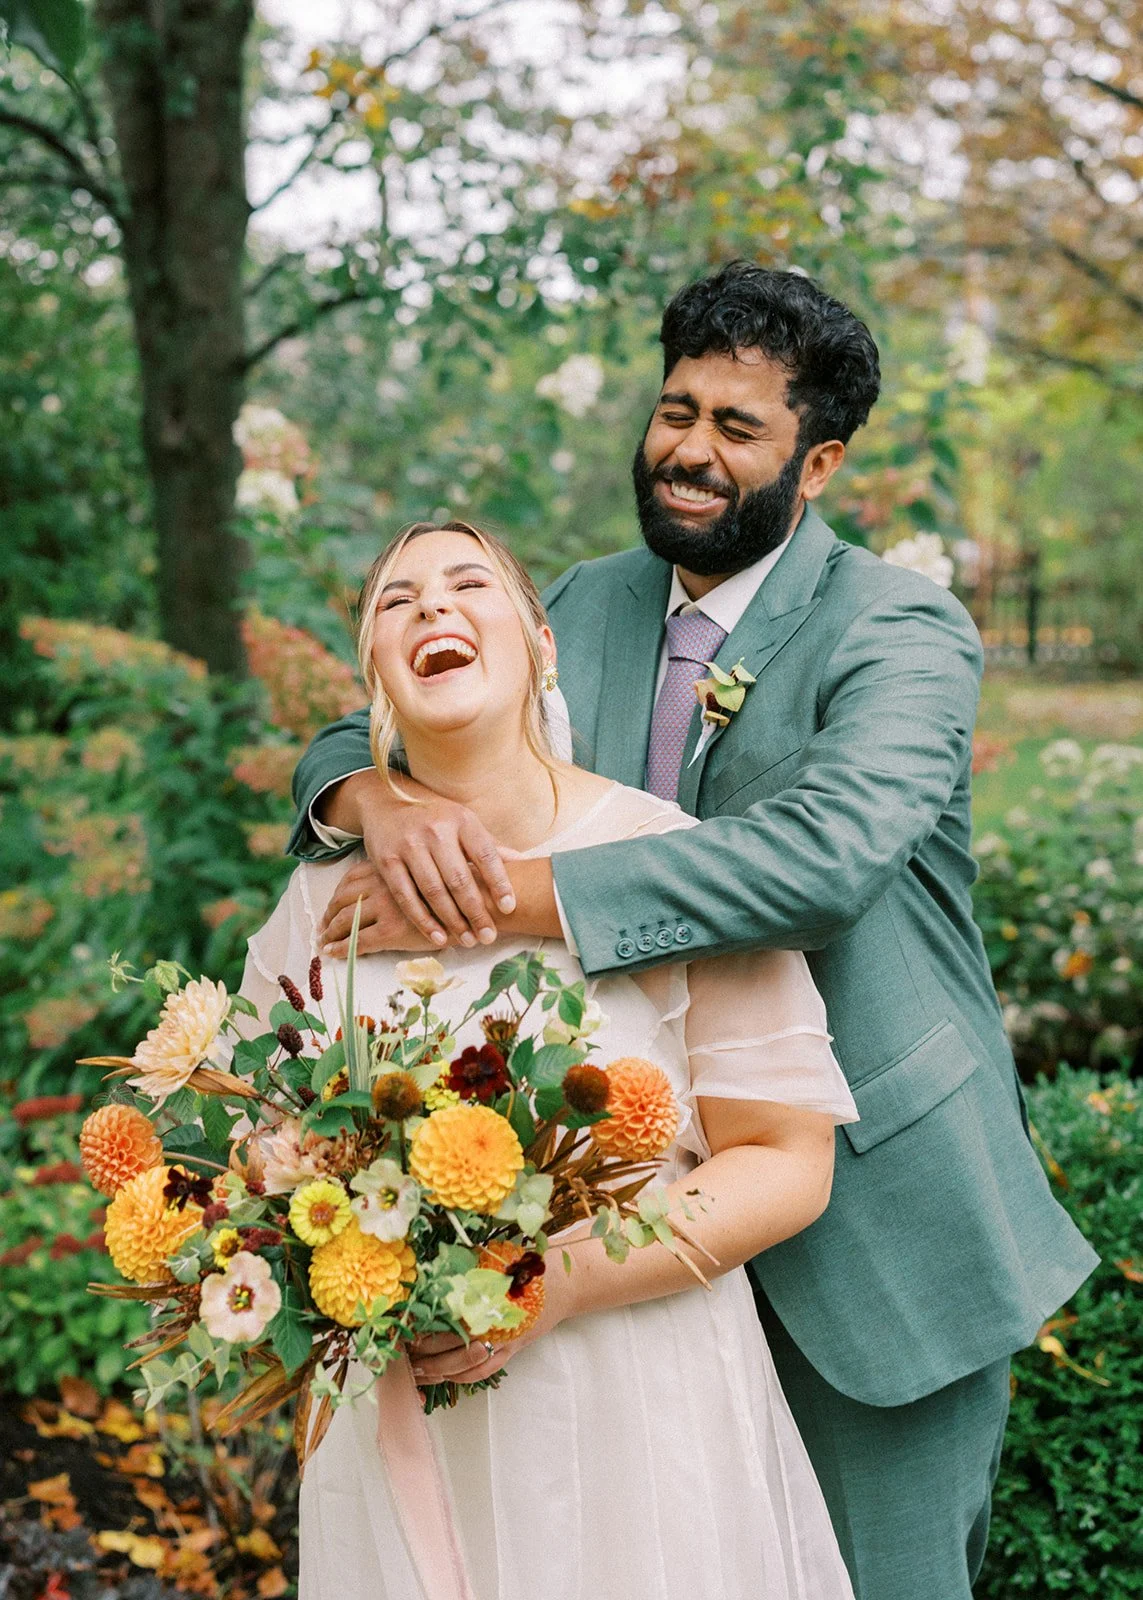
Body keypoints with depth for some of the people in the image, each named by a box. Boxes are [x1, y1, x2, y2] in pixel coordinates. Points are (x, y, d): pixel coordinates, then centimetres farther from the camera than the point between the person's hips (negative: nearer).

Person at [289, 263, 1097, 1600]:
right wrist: (387, 801, -24)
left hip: (874, 1218, -5)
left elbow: (828, 846, -32)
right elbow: (355, 740, 2)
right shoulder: (587, 608, 5)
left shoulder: (902, 630, -13)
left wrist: (508, 894, -38)